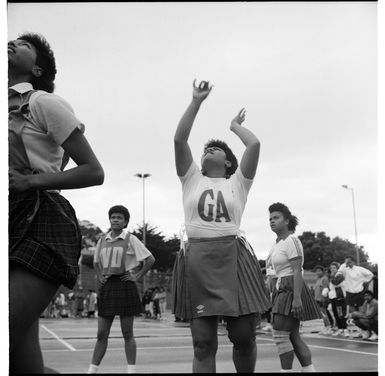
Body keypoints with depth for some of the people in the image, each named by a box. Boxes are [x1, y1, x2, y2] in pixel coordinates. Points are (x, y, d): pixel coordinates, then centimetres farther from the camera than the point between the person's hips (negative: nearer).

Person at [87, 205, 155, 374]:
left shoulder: (130, 239, -3)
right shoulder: (102, 240, 10)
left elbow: (150, 259, -4)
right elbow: (96, 262, 26)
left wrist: (137, 276, -7)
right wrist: (100, 277, 11)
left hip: (125, 286, -4)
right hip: (106, 287, 4)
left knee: (127, 333, 2)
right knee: (101, 334, 5)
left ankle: (131, 369, 9)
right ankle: (92, 369, 9)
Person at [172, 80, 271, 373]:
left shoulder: (238, 182, 13)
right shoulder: (192, 179, 16)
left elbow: (255, 144, 0)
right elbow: (179, 139, 5)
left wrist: (235, 126, 19)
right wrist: (197, 101, 7)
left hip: (233, 256, 0)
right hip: (197, 258, 1)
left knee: (244, 336, -1)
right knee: (203, 342, -1)